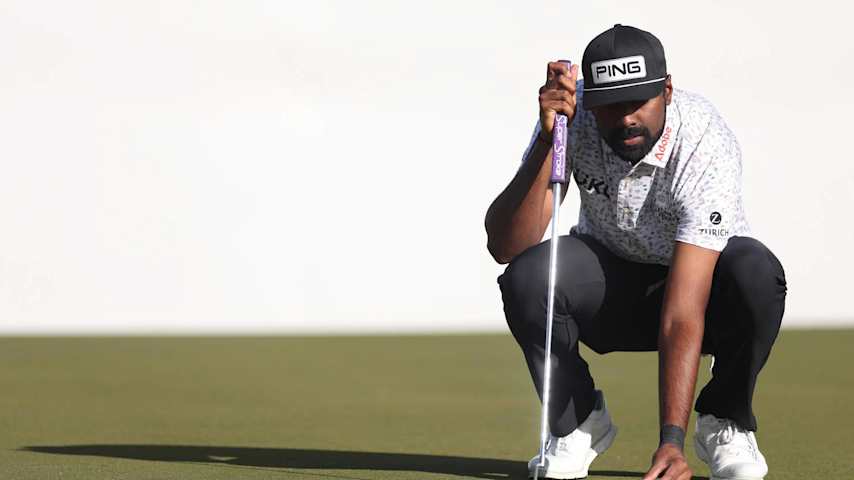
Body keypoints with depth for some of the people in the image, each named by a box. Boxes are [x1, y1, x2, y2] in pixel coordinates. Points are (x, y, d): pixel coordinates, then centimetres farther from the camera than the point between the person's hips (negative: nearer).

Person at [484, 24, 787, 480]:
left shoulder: (706, 146, -33)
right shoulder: (570, 114, -23)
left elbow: (682, 313, -40)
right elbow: (504, 247, -30)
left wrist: (671, 440, -47)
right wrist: (547, 140, -42)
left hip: (700, 275, -2)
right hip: (611, 280, 2)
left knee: (755, 273, -36)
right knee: (527, 276, -30)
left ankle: (724, 425, -8)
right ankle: (578, 421, -3)